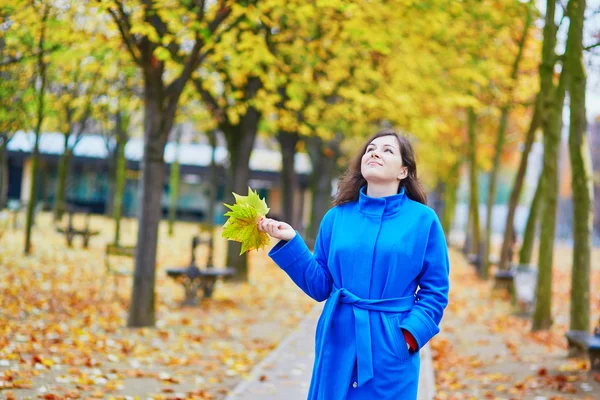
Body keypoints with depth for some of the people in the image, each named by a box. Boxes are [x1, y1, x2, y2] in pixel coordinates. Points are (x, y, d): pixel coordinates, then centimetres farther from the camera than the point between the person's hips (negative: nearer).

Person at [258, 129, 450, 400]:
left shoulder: (423, 220, -1)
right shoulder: (336, 217, 6)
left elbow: (435, 291, 0)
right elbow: (320, 286, 6)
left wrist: (411, 334, -14)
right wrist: (290, 242, -4)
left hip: (391, 348, -2)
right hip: (338, 344, 2)